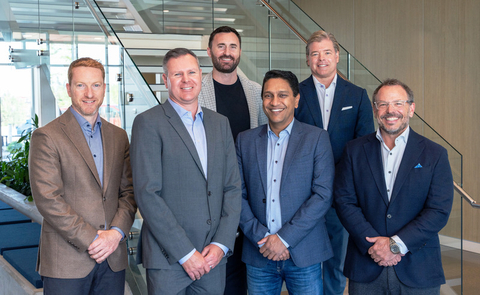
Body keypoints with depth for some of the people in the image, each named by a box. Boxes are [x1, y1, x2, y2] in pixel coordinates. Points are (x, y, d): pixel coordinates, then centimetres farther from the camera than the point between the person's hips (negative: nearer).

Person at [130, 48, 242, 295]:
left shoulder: (220, 123, 11)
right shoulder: (148, 123, -5)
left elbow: (233, 187, 9)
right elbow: (147, 195, -12)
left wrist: (222, 244, -3)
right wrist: (185, 253, -13)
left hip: (213, 257, 4)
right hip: (168, 258, -4)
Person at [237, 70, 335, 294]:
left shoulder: (317, 138, -1)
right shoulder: (245, 140, 7)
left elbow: (323, 195, -8)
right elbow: (238, 195, 3)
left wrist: (285, 238, -12)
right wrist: (261, 238, -9)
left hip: (303, 255, -2)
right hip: (258, 255, 2)